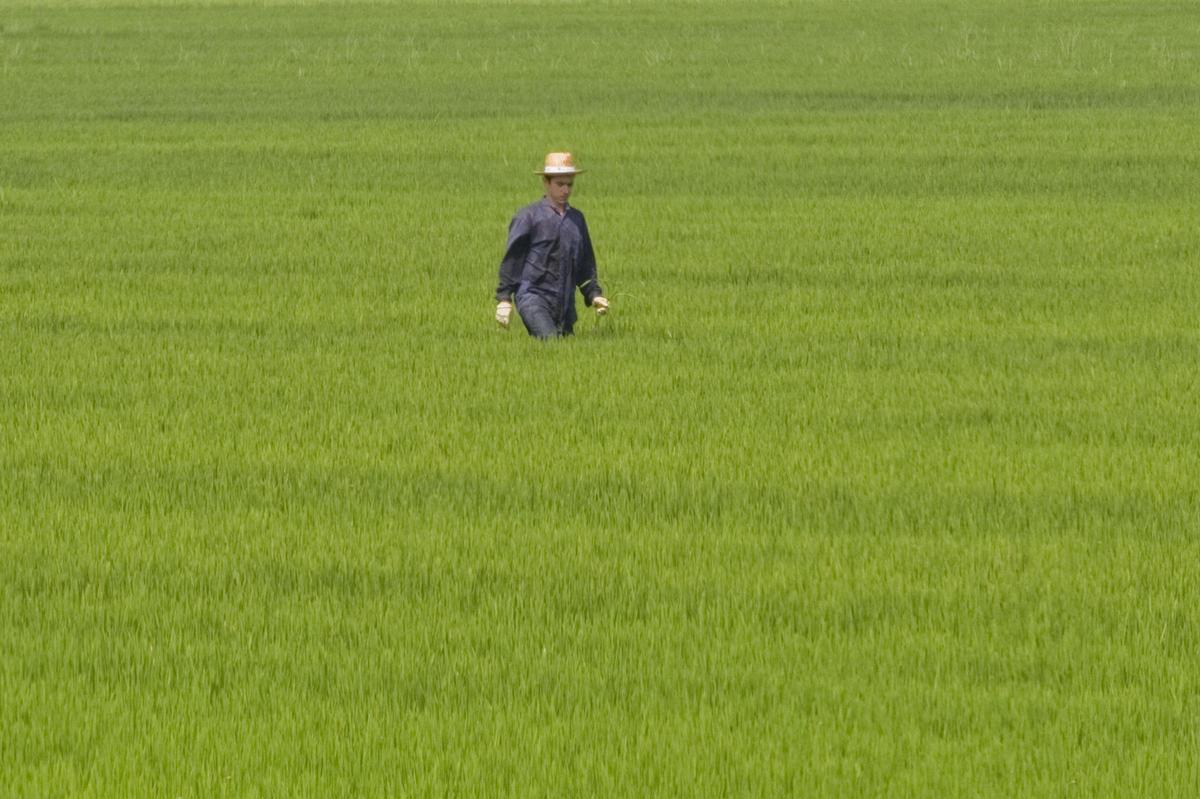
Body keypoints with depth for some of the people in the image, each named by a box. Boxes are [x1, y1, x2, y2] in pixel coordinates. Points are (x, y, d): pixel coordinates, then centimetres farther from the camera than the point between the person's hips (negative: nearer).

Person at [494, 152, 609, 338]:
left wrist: (594, 294, 10)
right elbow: (511, 259, 1)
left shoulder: (577, 218, 16)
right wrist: (504, 298, -3)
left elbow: (586, 265, 23)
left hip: (565, 306, 6)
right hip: (533, 298, -6)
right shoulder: (529, 216, -1)